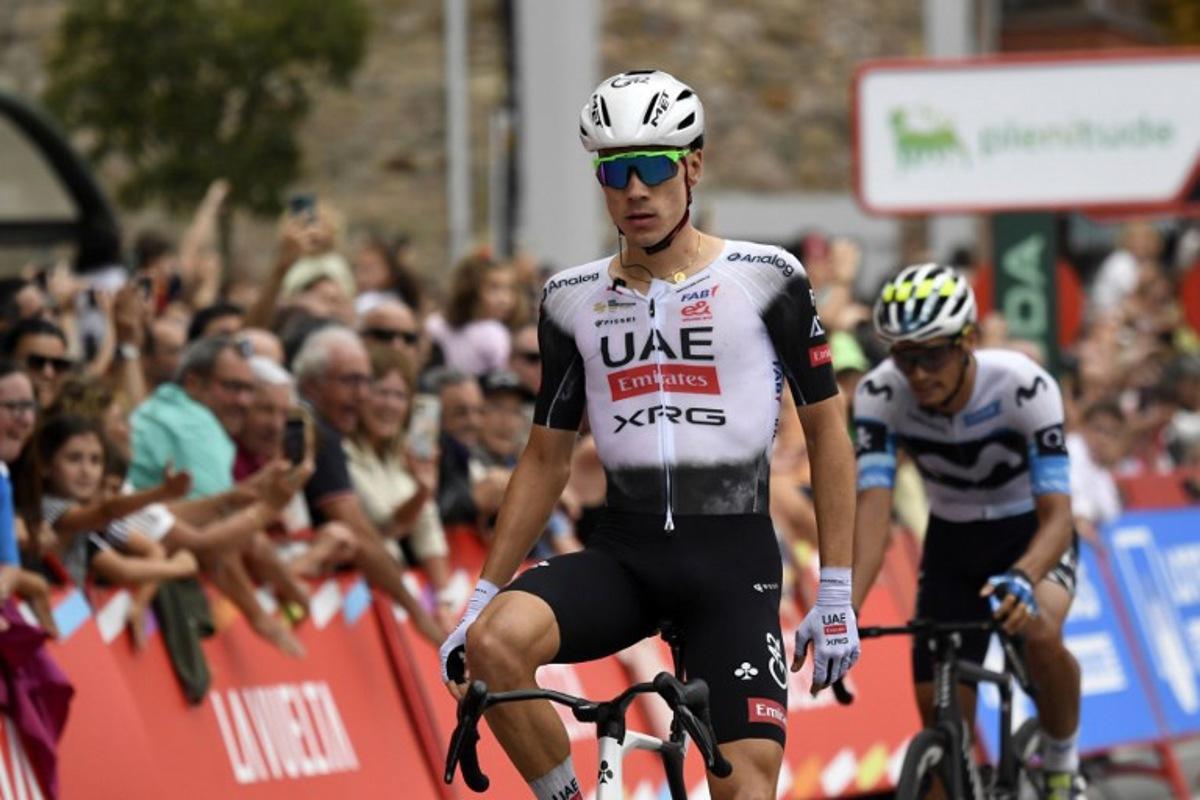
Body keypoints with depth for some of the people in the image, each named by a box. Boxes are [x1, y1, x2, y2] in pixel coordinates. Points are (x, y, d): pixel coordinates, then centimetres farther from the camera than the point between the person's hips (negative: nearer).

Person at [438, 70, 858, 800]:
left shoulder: (766, 280, -1)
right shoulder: (574, 300, 8)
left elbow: (828, 432, 3)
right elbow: (547, 459, 15)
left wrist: (837, 593, -1)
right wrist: (481, 596, 9)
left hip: (733, 557, -2)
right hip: (623, 551, 3)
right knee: (494, 641, -28)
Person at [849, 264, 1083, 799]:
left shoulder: (1024, 387, -31)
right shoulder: (880, 394, -24)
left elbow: (1056, 515, -35)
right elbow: (873, 506, -31)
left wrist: (1021, 578, -57)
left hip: (1031, 535, -3)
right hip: (952, 543, 3)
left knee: (1039, 634, -34)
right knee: (942, 720, -6)